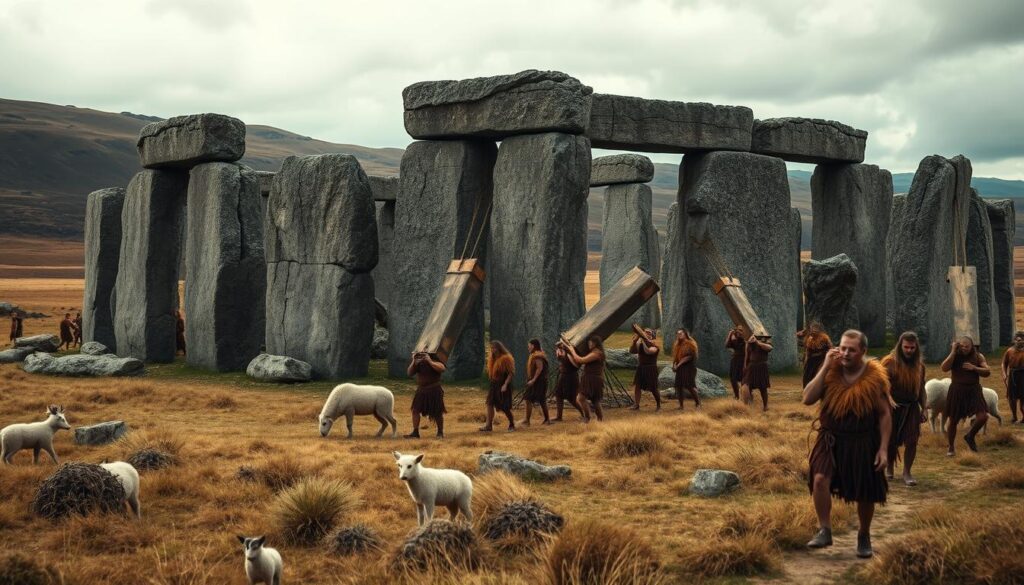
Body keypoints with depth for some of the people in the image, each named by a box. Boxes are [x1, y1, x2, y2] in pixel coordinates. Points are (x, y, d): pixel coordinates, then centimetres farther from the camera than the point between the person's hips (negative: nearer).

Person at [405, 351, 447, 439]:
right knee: (415, 410, -2)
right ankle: (415, 432, 5)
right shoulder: (418, 363, 3)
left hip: (434, 390, -4)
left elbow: (442, 369, -28)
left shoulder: (434, 360, -10)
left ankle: (440, 433, 14)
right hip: (421, 390, 4)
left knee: (438, 412, -1)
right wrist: (413, 362, -20)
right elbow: (409, 373, -7)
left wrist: (430, 361, -36)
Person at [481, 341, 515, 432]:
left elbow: (511, 373, -19)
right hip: (494, 384, 8)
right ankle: (489, 425, 2)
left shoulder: (506, 358, -17)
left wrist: (505, 385, -24)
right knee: (490, 404, 1)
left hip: (502, 385, -8)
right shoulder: (492, 358, 8)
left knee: (505, 407, -1)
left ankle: (512, 424, 17)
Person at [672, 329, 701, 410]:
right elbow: (675, 356, 16)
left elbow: (689, 356, -13)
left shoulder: (690, 344, -6)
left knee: (690, 386, -14)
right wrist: (674, 365, -3)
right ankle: (681, 405, 9)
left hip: (689, 367, -7)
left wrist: (678, 364, -16)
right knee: (678, 386, 2)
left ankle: (698, 403, -5)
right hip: (680, 368, 7)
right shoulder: (677, 345, 15)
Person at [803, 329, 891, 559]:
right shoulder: (831, 372, -4)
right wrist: (825, 367, -16)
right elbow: (807, 399, -13)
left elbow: (885, 414, -4)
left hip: (863, 443, -1)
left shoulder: (875, 376, -9)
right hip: (831, 439, 1)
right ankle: (824, 531, -11)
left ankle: (864, 537, 31)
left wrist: (884, 448, -9)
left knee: (866, 494, 9)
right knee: (820, 478, -22)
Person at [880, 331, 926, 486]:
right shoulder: (889, 362, -10)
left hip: (911, 408, 3)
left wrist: (924, 409, 10)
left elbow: (921, 389, 14)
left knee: (911, 441, -4)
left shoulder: (919, 366, 6)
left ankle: (907, 472, 8)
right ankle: (889, 469, 29)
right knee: (890, 441, 8)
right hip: (892, 408, -3)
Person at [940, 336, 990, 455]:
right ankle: (951, 447, 22)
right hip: (957, 391, -1)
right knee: (952, 421, 5)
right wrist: (953, 352, -21)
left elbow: (987, 372, -3)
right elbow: (944, 368, -21)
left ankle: (970, 436, 15)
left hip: (974, 391, 1)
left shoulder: (978, 356, 0)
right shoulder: (954, 356, -4)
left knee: (983, 417, -12)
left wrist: (974, 368, -18)